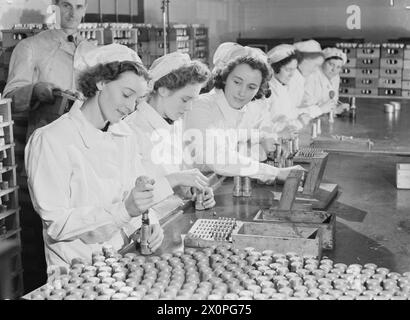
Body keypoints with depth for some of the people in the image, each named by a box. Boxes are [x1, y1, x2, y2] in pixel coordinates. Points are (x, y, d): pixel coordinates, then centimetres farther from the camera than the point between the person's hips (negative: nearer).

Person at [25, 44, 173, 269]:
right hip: (79, 270, -6)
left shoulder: (123, 135, 10)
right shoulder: (51, 141, -12)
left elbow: (141, 196, 12)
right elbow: (56, 224, -16)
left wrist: (149, 224, -10)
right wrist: (124, 210, -26)